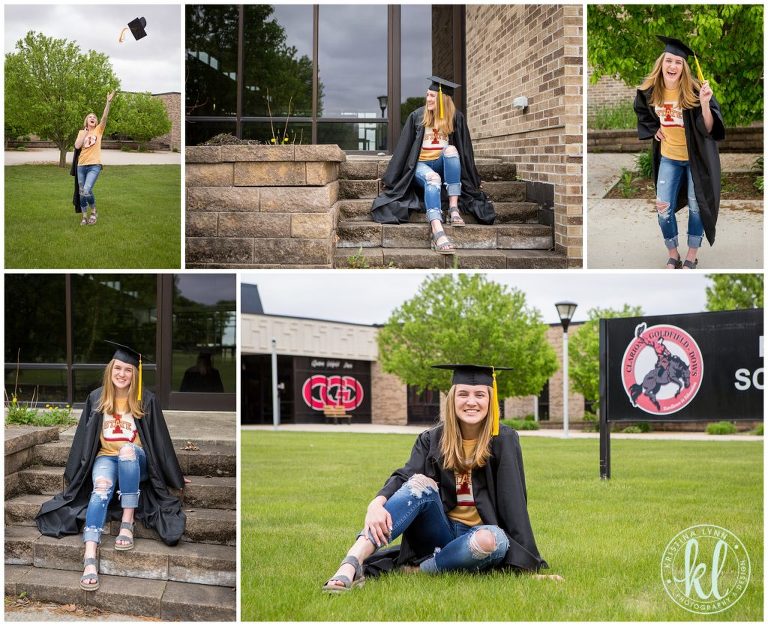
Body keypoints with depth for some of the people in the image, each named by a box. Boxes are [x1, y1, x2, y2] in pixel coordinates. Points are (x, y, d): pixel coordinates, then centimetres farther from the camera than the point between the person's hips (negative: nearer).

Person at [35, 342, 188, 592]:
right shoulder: (96, 398, 3)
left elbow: (160, 439, 3)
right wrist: (72, 472, 13)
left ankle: (127, 523, -36)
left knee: (127, 449, -39)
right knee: (101, 487, -35)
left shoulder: (146, 400, -3)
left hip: (136, 461, -1)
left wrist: (175, 477, 7)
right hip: (106, 457, 1)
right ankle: (90, 559, -54)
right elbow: (84, 437, 11)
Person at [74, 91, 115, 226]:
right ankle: (84, 217, 19)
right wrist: (85, 133, -8)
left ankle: (93, 212, 2)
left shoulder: (99, 130, 5)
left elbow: (105, 117, -10)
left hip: (94, 165, -4)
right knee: (81, 193, 6)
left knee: (87, 190, -20)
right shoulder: (81, 132, 10)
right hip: (81, 165, 4)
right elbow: (77, 146, -4)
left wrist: (109, 102, -21)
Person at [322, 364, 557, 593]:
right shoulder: (432, 440, 2)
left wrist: (527, 564, -19)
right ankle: (351, 564, -43)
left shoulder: (503, 440, -5)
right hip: (441, 531, 2)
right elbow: (404, 478, -14)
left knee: (493, 540, -38)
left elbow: (514, 502, -11)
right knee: (421, 483, -27)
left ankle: (415, 569, -22)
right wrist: (377, 503, -37)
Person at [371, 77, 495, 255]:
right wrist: (391, 177, 2)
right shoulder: (417, 116, 1)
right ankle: (438, 234, -60)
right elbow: (403, 147, 4)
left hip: (443, 164, 2)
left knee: (451, 149, -31)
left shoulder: (455, 118, 3)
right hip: (420, 164, -2)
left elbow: (465, 149, 9)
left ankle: (454, 208, -35)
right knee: (432, 178, -37)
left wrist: (471, 178, 9)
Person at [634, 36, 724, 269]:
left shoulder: (694, 91, -23)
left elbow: (709, 129, -27)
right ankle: (672, 255, 21)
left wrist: (705, 104, -42)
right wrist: (654, 129, 1)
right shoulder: (649, 90, -11)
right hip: (669, 157, 3)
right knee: (663, 209, 2)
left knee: (696, 206, 7)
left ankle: (692, 255, 24)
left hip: (696, 157, -3)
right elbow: (643, 112, 14)